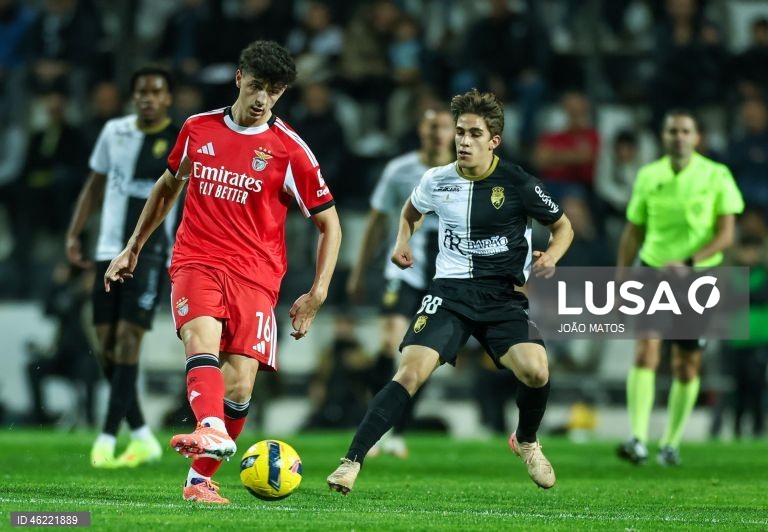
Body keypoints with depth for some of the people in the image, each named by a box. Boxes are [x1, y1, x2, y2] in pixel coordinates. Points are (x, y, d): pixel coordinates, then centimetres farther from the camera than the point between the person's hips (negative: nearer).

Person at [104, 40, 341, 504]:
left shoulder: (290, 150, 0)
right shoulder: (198, 129, 9)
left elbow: (329, 224, 5)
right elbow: (169, 186, 27)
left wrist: (318, 294, -3)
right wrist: (133, 248, 30)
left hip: (256, 274, -1)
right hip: (197, 261, 1)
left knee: (240, 385, -12)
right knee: (203, 336, -30)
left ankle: (201, 478, 5)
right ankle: (211, 432, -55)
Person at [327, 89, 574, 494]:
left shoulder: (518, 184, -5)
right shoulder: (437, 181, 3)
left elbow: (563, 226, 8)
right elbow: (412, 210, 27)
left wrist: (550, 256, -12)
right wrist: (403, 241, 8)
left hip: (502, 295, -1)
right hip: (449, 292, 1)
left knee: (536, 371, -23)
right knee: (411, 372, -20)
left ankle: (526, 442, 10)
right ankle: (352, 461, -20)